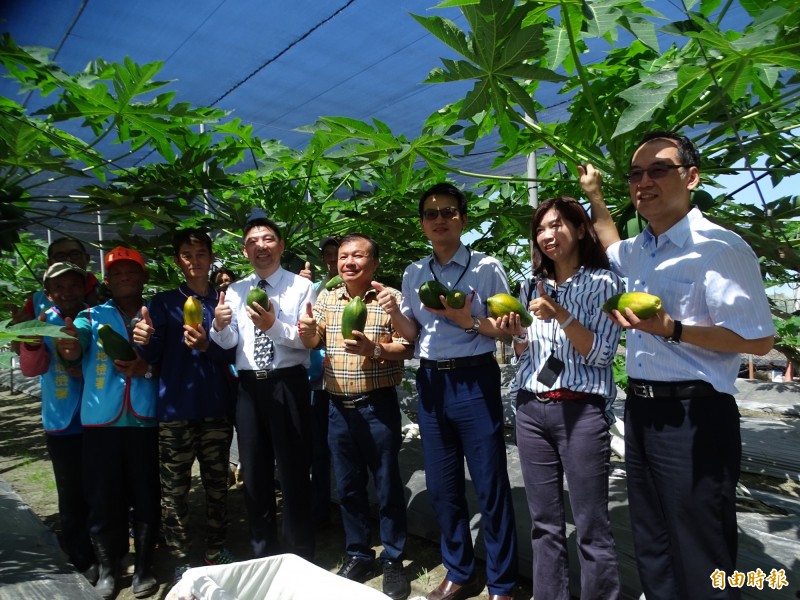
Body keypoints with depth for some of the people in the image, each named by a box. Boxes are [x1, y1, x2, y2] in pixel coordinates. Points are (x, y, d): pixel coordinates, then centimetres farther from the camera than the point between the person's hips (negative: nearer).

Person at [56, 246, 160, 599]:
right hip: (101, 420, 1)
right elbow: (73, 350, -9)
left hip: (146, 419, 0)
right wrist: (68, 346, -32)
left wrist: (148, 368, -16)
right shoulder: (92, 316, 10)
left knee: (146, 496, 6)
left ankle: (144, 567, 22)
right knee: (103, 496, 7)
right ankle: (107, 567, 25)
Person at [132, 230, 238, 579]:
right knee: (174, 490, 5)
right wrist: (145, 340, -25)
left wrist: (206, 346, -22)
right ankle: (180, 560, 19)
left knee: (217, 485, 12)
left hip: (217, 406, 1)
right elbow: (154, 357, -2)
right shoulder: (163, 302, 4)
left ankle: (215, 550, 27)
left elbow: (232, 354, -1)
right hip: (175, 409, -1)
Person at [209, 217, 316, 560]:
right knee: (254, 474, 15)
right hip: (248, 387, 4)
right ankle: (261, 555, 34)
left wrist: (274, 326, -29)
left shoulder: (302, 287, -2)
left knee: (293, 473, 5)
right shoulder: (235, 291, 10)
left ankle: (300, 557, 24)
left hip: (288, 384, -4)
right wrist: (219, 325, -21)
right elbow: (229, 342, 1)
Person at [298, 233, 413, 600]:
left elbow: (408, 349, -10)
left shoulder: (391, 297, -7)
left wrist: (373, 348, -27)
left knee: (387, 486, 7)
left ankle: (393, 560, 25)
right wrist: (306, 330, -16)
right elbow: (312, 342, 7)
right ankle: (358, 554, 33)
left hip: (378, 405, -4)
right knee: (348, 485, 15)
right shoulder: (326, 298, 7)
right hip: (338, 405, 5)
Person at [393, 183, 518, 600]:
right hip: (431, 382, 5)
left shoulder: (486, 267, -3)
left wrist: (470, 320, -19)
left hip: (475, 381, -4)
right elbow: (412, 334, 11)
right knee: (441, 486, 14)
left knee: (489, 485, 4)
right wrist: (391, 313, -7)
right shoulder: (413, 273, 10)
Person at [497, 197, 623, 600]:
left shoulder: (603, 282, -1)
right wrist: (516, 334, -4)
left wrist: (560, 315, -20)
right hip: (530, 409, 5)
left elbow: (601, 354, -9)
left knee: (591, 528, 2)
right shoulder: (531, 286, 12)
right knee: (544, 523, 12)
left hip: (581, 412, -4)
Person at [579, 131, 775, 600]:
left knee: (701, 562, 4)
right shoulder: (639, 252, 10)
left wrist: (671, 330, -24)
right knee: (652, 549, 21)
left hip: (693, 416, -8)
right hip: (641, 409, 8)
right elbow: (612, 248, 35)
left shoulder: (719, 247, -14)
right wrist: (595, 196, 32)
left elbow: (759, 339, -15)